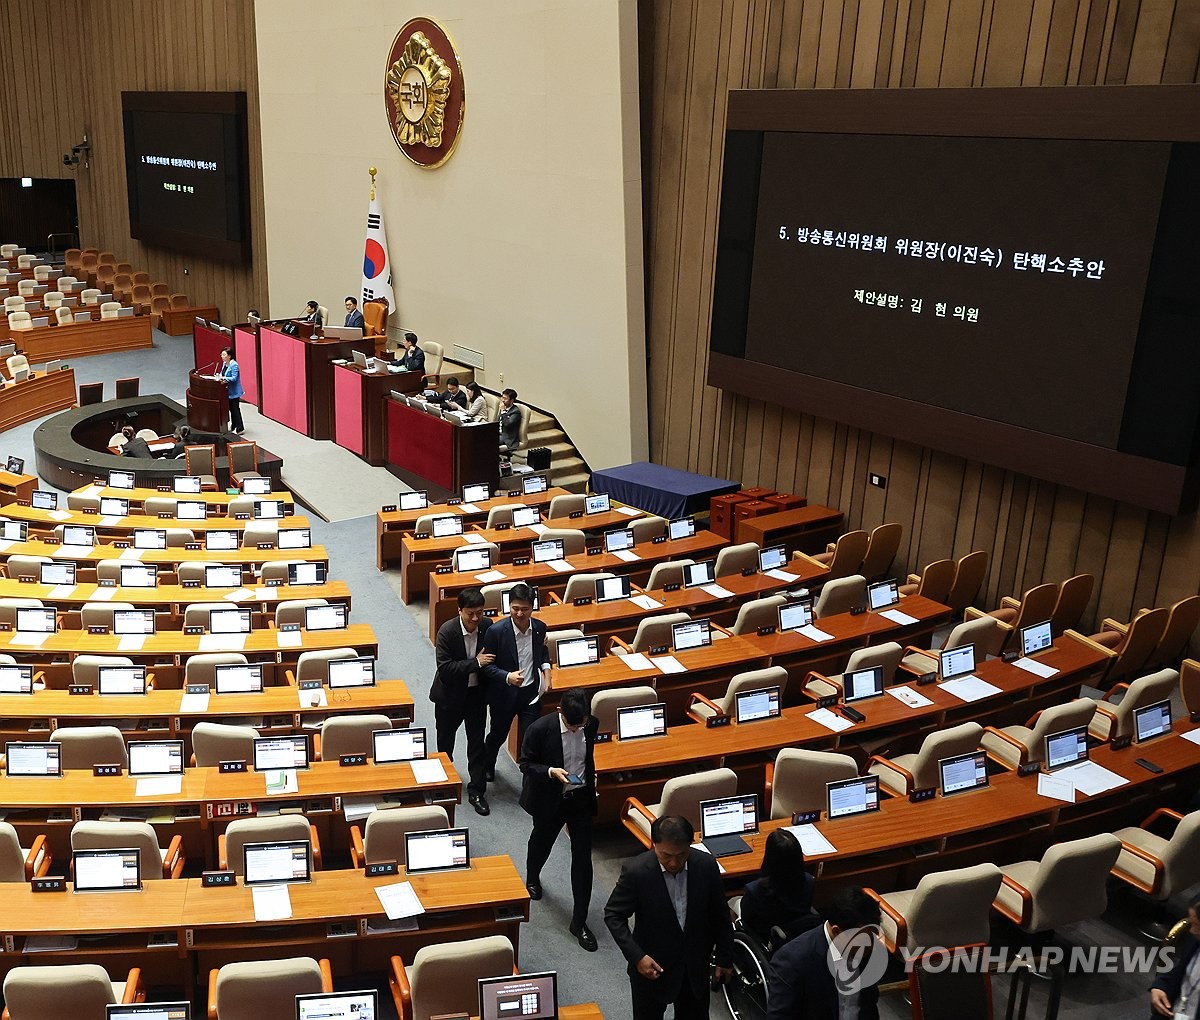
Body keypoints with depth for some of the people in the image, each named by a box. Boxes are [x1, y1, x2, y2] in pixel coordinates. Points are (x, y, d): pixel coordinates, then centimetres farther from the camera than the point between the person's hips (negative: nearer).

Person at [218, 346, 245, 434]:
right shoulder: (224, 363, 9)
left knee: (235, 409, -5)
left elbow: (234, 378, -23)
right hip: (228, 391, 9)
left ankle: (240, 429, 1)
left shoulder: (234, 365, -18)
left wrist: (223, 378, -29)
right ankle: (233, 426, 27)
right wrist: (219, 376, -2)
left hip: (234, 392, -9)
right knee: (231, 409, 16)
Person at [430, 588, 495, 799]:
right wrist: (475, 663, -32)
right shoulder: (447, 631, -24)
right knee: (445, 738, 20)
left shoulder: (487, 626, -12)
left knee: (477, 741, 5)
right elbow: (444, 668, -28)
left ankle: (477, 788, 16)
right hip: (450, 694, -1)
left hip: (477, 693, 2)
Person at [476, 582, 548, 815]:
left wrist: (545, 667, -2)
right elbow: (488, 666, -15)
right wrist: (508, 677, -32)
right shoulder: (496, 631, -21)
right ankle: (487, 767, 49)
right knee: (497, 735, 20)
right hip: (504, 694, -2)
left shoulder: (539, 628, -7)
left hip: (531, 692, 2)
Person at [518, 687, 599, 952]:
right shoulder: (540, 729, -24)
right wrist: (550, 772, -28)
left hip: (581, 798, 2)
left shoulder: (591, 724, -10)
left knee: (583, 857, -1)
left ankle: (579, 921, 9)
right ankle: (532, 879, 57)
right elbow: (525, 763, -14)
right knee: (541, 841, 23)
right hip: (550, 799, -2)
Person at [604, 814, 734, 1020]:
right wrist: (637, 956, -21)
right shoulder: (636, 871, -24)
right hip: (651, 967, -2)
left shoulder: (706, 865, -15)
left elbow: (720, 916, -1)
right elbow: (613, 915, -12)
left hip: (695, 969, 3)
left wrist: (725, 959, 6)